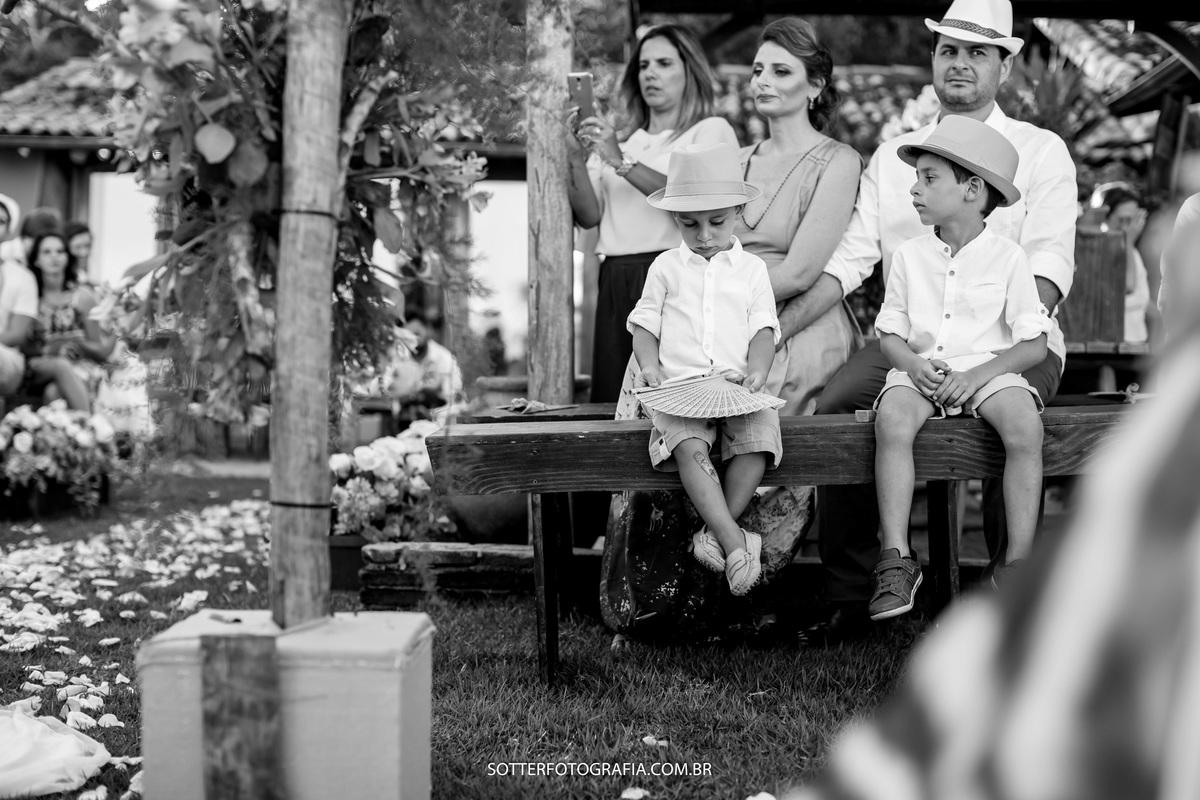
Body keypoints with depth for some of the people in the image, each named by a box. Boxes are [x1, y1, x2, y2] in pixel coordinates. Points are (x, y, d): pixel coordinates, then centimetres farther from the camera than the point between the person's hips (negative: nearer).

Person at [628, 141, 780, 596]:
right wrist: (649, 364, -5)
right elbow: (644, 326, 15)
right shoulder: (666, 268, 15)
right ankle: (733, 541, -34)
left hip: (738, 385, 1)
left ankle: (715, 530, -18)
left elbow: (764, 329, 8)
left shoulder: (752, 269, 14)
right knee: (689, 447, -32)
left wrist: (757, 370, -11)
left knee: (758, 439, -30)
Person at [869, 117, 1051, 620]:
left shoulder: (1007, 258, 2)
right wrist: (912, 363, -10)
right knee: (892, 418, -31)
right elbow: (888, 332, 12)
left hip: (989, 369, -1)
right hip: (919, 370, 2)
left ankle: (1019, 563, -24)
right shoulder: (909, 256, 11)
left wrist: (978, 374, -15)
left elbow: (1034, 345, -1)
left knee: (1025, 423, -32)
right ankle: (896, 559, -30)